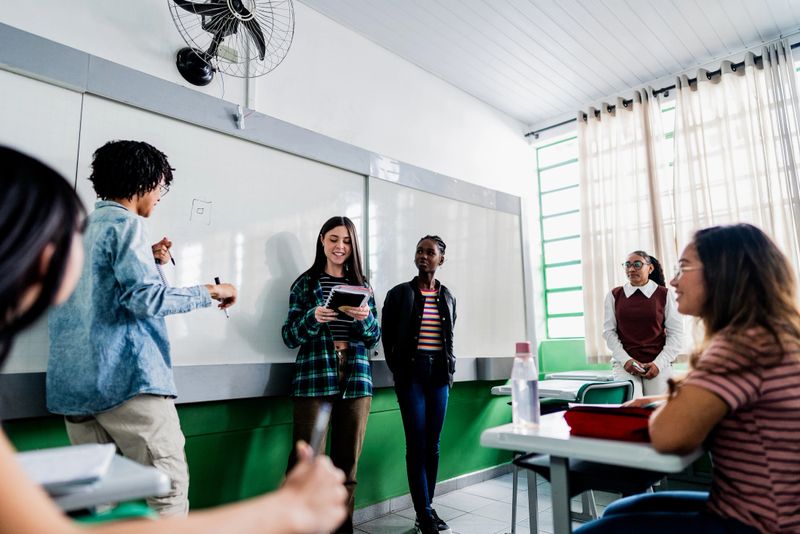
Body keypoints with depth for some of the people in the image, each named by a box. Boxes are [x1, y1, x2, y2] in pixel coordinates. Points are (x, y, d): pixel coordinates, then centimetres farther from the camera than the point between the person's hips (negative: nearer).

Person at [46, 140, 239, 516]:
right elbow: (144, 298, -16)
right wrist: (209, 293, -7)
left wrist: (145, 259, 22)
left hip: (73, 385, 9)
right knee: (169, 487, -5)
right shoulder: (126, 224, -6)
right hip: (127, 379, -9)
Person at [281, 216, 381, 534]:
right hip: (314, 379, -3)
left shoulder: (361, 284, 12)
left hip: (356, 380, 3)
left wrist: (365, 318, -12)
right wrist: (313, 318, -19)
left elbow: (374, 339, 9)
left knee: (347, 463, 10)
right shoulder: (305, 282, 4)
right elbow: (289, 337, 0)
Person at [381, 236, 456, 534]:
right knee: (417, 443, -4)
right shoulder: (399, 294, -1)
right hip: (411, 374, -3)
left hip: (439, 375, 4)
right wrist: (397, 371, -1)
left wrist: (450, 370, 10)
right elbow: (387, 336, 2)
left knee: (433, 444, 8)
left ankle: (427, 508, 21)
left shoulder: (448, 297, 11)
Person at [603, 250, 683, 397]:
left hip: (658, 364, 0)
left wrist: (659, 363, -8)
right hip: (624, 363, 0)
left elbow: (676, 333, 2)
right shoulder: (614, 295, 5)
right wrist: (625, 360, -8)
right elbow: (609, 331, 4)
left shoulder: (665, 295, 3)